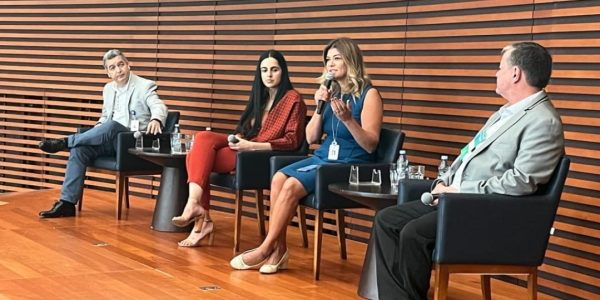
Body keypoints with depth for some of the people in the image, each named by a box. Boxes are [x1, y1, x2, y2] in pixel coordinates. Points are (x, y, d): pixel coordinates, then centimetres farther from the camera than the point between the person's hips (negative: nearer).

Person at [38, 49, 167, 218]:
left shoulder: (145, 86, -4)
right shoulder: (108, 89, 16)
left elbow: (159, 107, -22)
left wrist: (156, 120, -47)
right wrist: (96, 133, 3)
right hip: (111, 141, 6)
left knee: (111, 126, -36)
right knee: (79, 150, -21)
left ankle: (64, 142, -22)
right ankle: (67, 203, -22)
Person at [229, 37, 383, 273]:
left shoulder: (368, 94, -6)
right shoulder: (330, 92, 13)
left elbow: (370, 145, -13)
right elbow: (311, 138, 11)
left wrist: (347, 119, -26)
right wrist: (319, 107, -3)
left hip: (350, 165, -6)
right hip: (322, 158, 7)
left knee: (292, 185, -25)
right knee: (279, 178, -20)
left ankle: (266, 249, -13)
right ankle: (277, 249, -18)